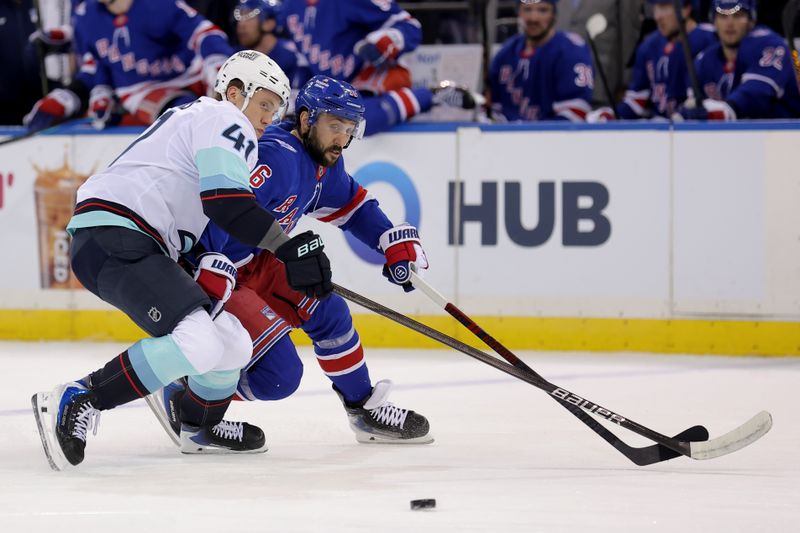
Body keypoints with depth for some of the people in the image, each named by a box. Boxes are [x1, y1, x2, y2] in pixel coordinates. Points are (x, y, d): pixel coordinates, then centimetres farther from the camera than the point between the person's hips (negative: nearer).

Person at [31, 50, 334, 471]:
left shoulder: (194, 117, 31)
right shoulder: (224, 119, -1)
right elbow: (227, 202, -17)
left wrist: (213, 264, 12)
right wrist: (290, 249, -15)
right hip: (113, 235, -11)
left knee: (232, 344, 12)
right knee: (198, 341, -27)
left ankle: (200, 428, 36)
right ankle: (73, 402, -24)